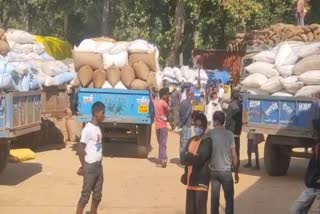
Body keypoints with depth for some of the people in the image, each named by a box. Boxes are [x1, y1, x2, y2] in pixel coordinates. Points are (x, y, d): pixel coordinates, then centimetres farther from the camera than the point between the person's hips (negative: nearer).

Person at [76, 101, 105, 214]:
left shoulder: (97, 128, 10)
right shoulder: (88, 129, -17)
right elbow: (80, 148, -17)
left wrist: (99, 161, 14)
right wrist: (84, 166, -11)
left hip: (98, 166, 8)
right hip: (90, 167, -8)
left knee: (97, 195, 12)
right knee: (86, 195, -3)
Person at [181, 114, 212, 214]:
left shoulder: (207, 141, -8)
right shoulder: (191, 140, 15)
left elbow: (200, 158, -20)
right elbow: (183, 158, 5)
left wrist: (189, 157, -7)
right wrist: (193, 158, -12)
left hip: (201, 179, -7)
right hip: (190, 179, 7)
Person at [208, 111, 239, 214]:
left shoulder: (209, 134, -4)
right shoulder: (229, 134, -7)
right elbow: (233, 155, -6)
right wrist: (236, 172, 4)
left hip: (213, 171, 2)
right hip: (226, 171, -2)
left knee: (214, 198, 10)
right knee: (229, 198, 9)